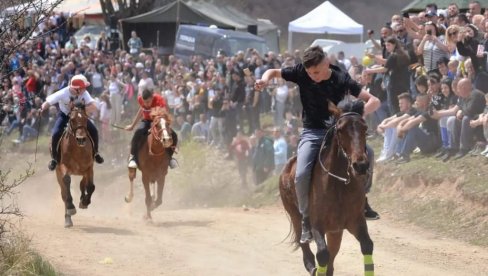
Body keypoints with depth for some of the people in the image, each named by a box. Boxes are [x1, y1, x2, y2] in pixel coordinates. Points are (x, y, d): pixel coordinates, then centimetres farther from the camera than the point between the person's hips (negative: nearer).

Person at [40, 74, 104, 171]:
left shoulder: (84, 93, -26)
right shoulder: (63, 93, -33)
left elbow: (94, 107, -34)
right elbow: (48, 102, -31)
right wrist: (43, 108, -52)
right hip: (64, 115, -3)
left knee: (93, 130, -10)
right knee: (56, 134, -24)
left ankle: (95, 153, 17)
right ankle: (55, 158, -1)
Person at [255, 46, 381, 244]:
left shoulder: (341, 80, -12)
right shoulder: (301, 73, -7)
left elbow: (374, 101, -14)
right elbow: (274, 72, 8)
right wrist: (265, 80, -17)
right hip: (312, 133, 0)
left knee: (366, 152, -27)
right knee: (302, 174, -24)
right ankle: (307, 222, -5)